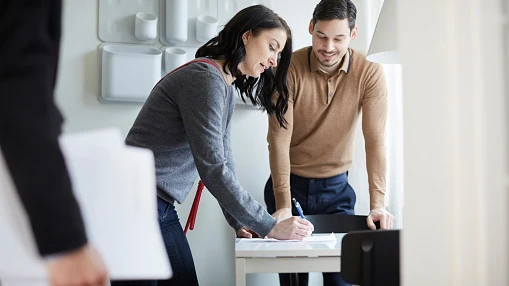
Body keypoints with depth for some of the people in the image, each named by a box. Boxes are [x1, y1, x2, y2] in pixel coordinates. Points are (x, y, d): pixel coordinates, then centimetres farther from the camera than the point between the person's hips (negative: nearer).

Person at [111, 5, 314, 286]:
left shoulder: (226, 89, 15)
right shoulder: (205, 78, -17)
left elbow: (223, 162, 14)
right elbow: (212, 168, -22)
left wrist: (240, 221, 2)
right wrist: (270, 228, -19)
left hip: (160, 209, 10)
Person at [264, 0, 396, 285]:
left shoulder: (370, 74, -13)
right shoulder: (289, 69, -15)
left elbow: (375, 140, -17)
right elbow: (279, 139, -19)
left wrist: (377, 204, -27)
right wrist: (283, 205, -26)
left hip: (336, 187, 1)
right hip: (290, 184, -1)